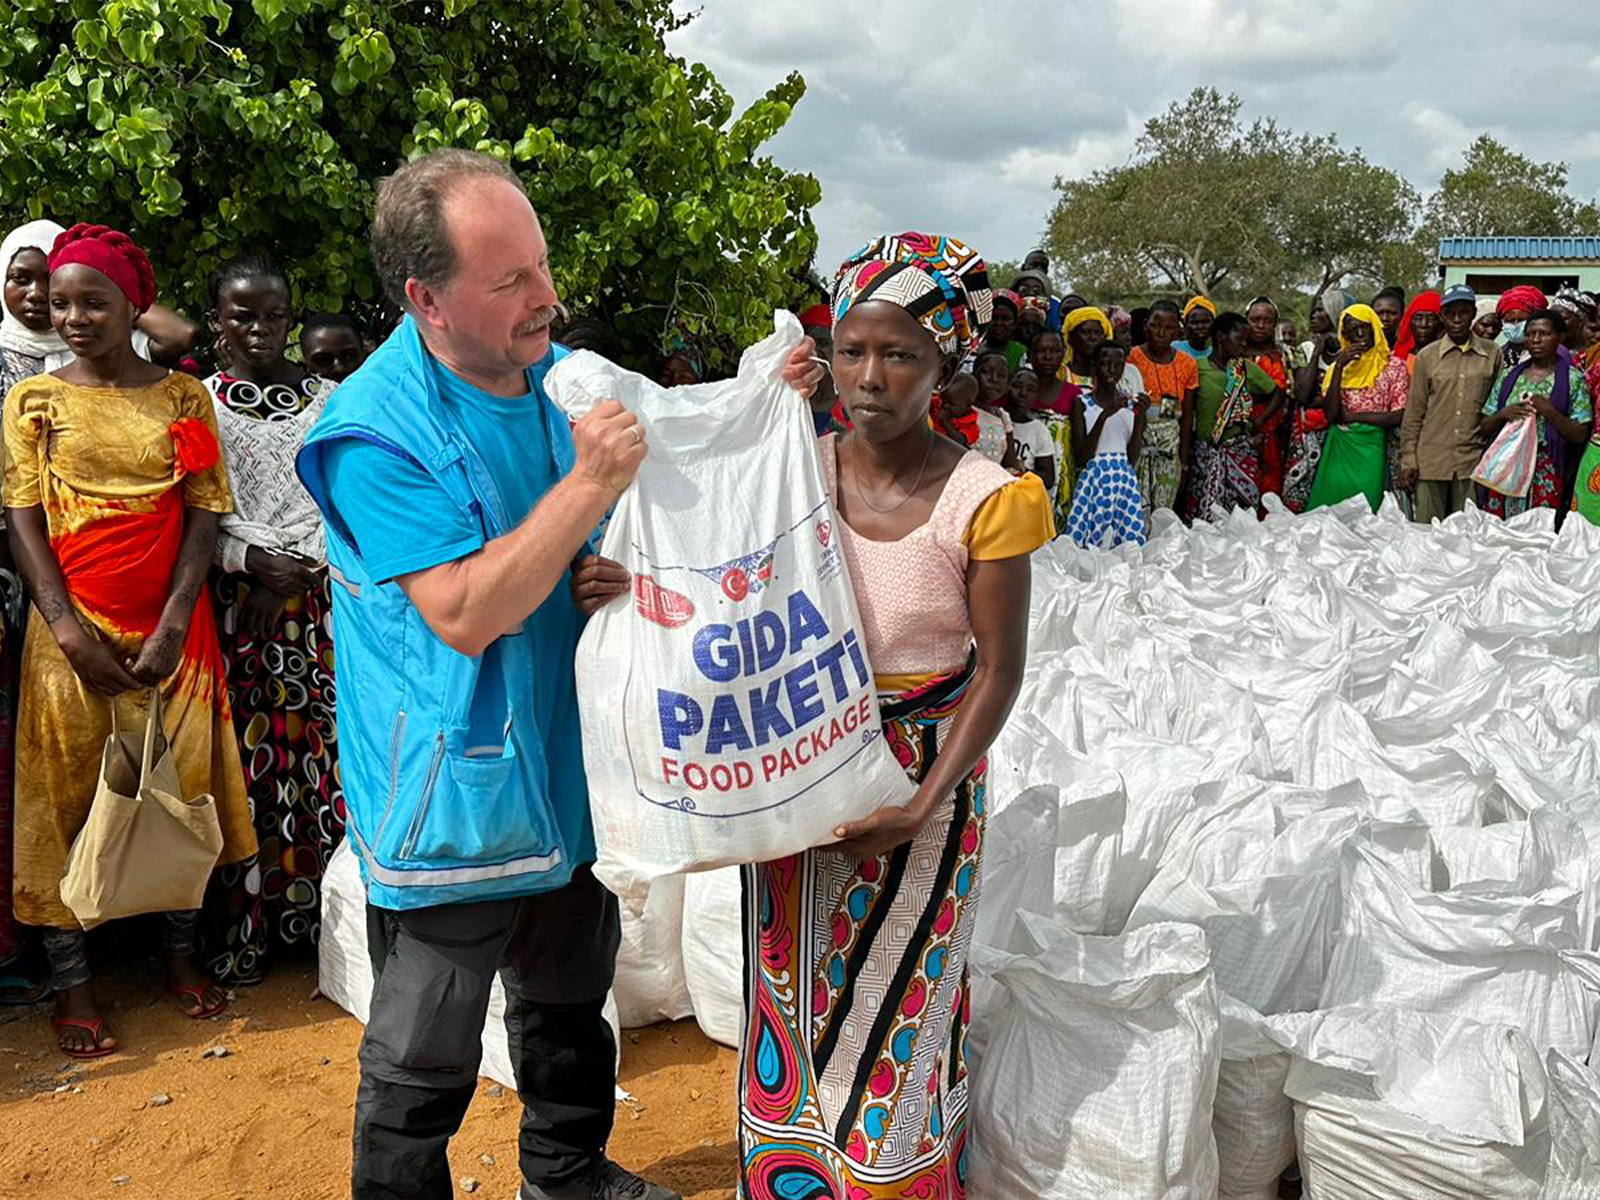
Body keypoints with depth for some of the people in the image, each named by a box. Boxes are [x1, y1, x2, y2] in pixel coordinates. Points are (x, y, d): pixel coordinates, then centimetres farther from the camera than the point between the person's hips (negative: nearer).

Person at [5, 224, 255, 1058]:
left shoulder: (182, 396, 4)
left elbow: (204, 515, -1)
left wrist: (172, 626, -12)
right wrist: (68, 630, -13)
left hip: (171, 631, 1)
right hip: (73, 630, 0)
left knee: (180, 785, 7)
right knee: (67, 794, 3)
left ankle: (180, 950, 23)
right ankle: (70, 979, 13)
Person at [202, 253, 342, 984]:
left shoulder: (328, 399, 11)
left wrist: (299, 567, -8)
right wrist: (257, 560, -13)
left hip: (320, 599, 1)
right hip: (237, 603, -1)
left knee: (324, 754, 0)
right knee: (246, 762, -1)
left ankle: (324, 917, 11)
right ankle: (240, 932, 10)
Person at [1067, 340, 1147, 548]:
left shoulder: (1130, 403, 10)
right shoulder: (1083, 402, 2)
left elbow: (1132, 458, 2)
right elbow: (1080, 458, -9)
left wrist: (1140, 415, -6)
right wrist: (1104, 415, -15)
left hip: (1124, 482, 3)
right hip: (1093, 482, -3)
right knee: (1088, 548, -8)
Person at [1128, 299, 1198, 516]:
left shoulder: (1187, 364, 7)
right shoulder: (1132, 358, -4)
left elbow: (1186, 416, 10)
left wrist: (1185, 461, 8)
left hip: (1170, 442, 3)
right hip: (1137, 439, -3)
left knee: (1164, 510, 5)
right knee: (1139, 510, -10)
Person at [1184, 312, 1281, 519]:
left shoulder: (1247, 368, 6)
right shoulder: (1198, 368, -2)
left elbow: (1275, 394, 19)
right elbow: (1188, 415, -1)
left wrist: (1258, 423, 8)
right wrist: (1184, 456, -3)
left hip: (1241, 450, 2)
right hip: (1206, 453, -2)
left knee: (1244, 508, -3)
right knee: (1205, 513, -4)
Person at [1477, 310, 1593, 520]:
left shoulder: (1573, 379, 2)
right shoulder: (1508, 375, 12)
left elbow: (1580, 435, -2)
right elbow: (1485, 428, 12)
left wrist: (1549, 411, -15)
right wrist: (1503, 414, -9)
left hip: (1546, 474, -3)